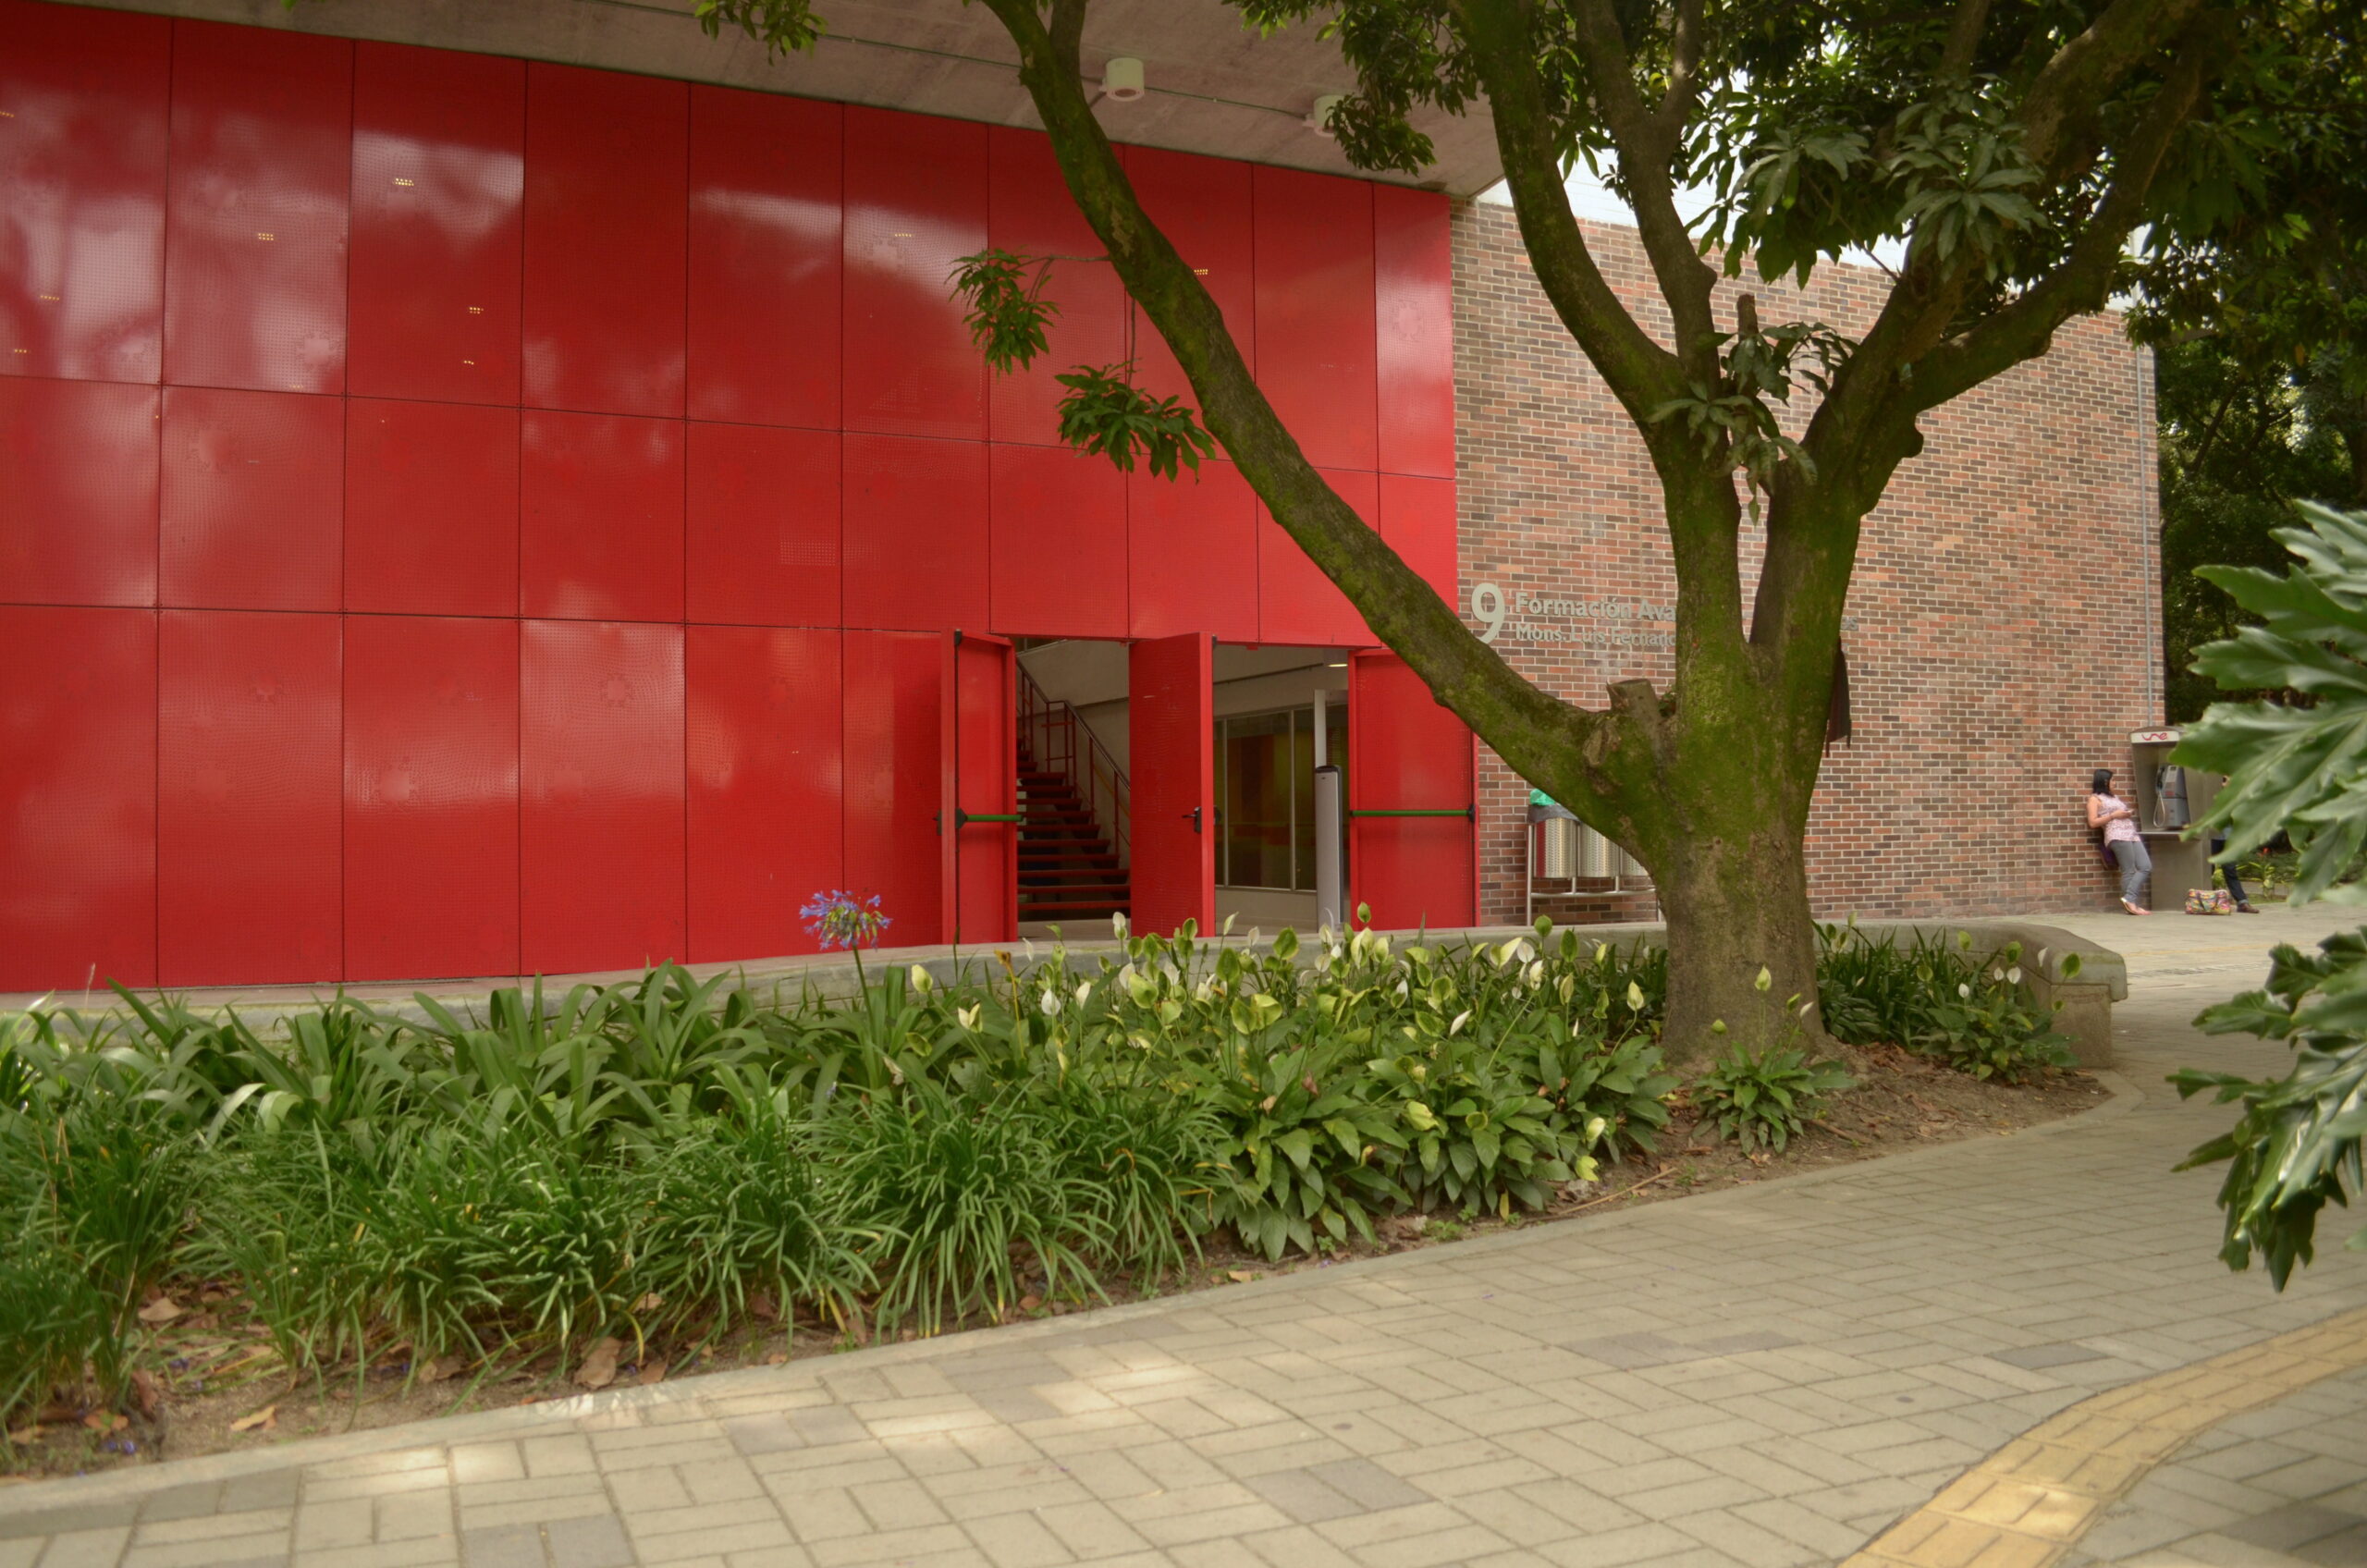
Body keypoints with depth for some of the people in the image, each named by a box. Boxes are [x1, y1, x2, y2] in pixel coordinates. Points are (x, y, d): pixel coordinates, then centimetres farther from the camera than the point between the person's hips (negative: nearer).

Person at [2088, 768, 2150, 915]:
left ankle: (2128, 898, -9)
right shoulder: (2095, 799, 5)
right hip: (2117, 836, -8)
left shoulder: (2114, 797, 29)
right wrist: (2113, 816, -10)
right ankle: (2131, 903, -12)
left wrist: (2129, 813, 13)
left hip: (2132, 835, 8)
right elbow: (2093, 822, -4)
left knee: (2146, 867, -6)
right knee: (2129, 871, -13)